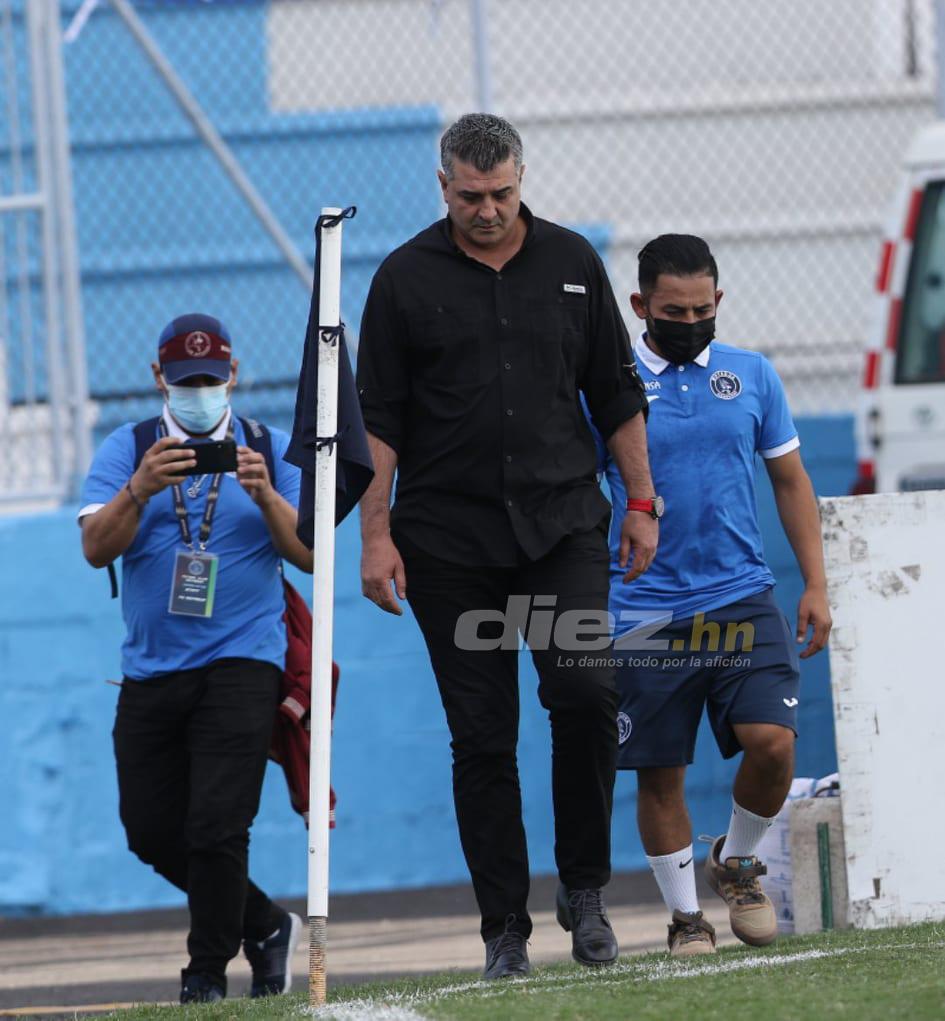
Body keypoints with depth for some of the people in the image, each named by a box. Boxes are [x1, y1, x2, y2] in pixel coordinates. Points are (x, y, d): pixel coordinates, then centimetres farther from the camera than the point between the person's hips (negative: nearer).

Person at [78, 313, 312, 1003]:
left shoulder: (272, 451, 5)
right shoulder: (126, 451, 6)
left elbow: (310, 554, -4)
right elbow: (96, 548, -7)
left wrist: (265, 495, -21)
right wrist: (140, 489, -25)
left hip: (241, 666, -3)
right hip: (151, 672, 3)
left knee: (216, 828, -14)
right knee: (152, 831, 5)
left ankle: (208, 975, -1)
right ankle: (264, 926, 24)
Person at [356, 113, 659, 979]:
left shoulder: (572, 263, 8)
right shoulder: (407, 279, 2)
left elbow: (617, 393, 14)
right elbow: (378, 417, 3)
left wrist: (641, 502, 10)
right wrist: (376, 533, -3)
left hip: (563, 523, 1)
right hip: (449, 539, -1)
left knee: (587, 693, -16)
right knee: (482, 737, -1)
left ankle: (584, 889, 1)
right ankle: (504, 929, 4)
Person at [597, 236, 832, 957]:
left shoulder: (752, 376, 7)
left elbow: (791, 481, 14)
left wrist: (816, 585, 8)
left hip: (743, 599, 2)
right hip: (645, 614, -1)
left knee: (772, 742, -13)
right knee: (660, 774, 0)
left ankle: (737, 862, 14)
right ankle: (685, 917, 14)